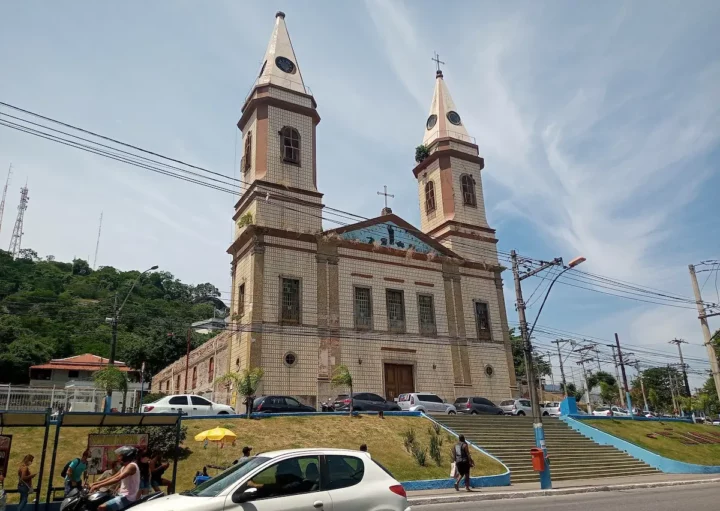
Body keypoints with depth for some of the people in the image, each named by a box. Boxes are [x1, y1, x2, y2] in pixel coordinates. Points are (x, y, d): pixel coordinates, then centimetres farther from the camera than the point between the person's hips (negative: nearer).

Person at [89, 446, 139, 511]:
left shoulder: (131, 466, -16)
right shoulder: (125, 467, 17)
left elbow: (117, 479, -27)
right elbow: (112, 477, 18)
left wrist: (99, 485, -28)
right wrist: (96, 483, 10)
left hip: (128, 498, -11)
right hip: (123, 495, 11)